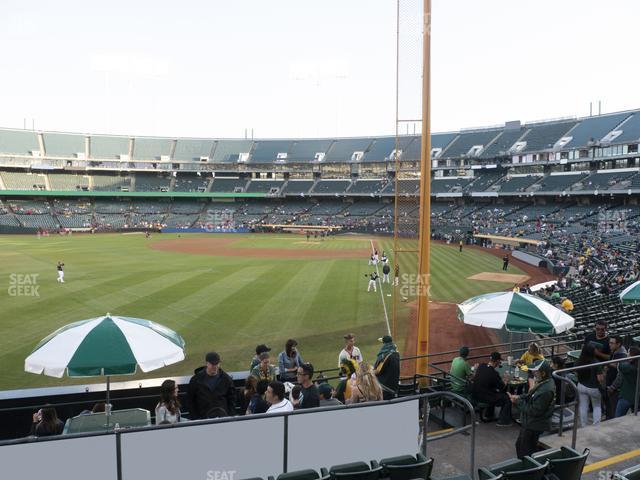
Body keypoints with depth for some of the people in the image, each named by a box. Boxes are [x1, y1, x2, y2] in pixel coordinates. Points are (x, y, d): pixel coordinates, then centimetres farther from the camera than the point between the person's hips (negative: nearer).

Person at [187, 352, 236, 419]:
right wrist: (194, 418, -2)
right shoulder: (196, 379, -1)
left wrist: (231, 417, 1)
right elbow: (190, 401, 4)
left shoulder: (226, 378, 2)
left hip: (223, 416, 1)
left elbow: (232, 399, 9)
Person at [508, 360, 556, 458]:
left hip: (534, 425, -10)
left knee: (525, 451, 7)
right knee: (520, 445, 25)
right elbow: (531, 396, 13)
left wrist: (518, 402, -20)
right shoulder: (544, 382, -1)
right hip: (531, 422, 10)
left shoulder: (546, 391, -32)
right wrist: (520, 397, -4)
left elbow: (535, 411, -28)